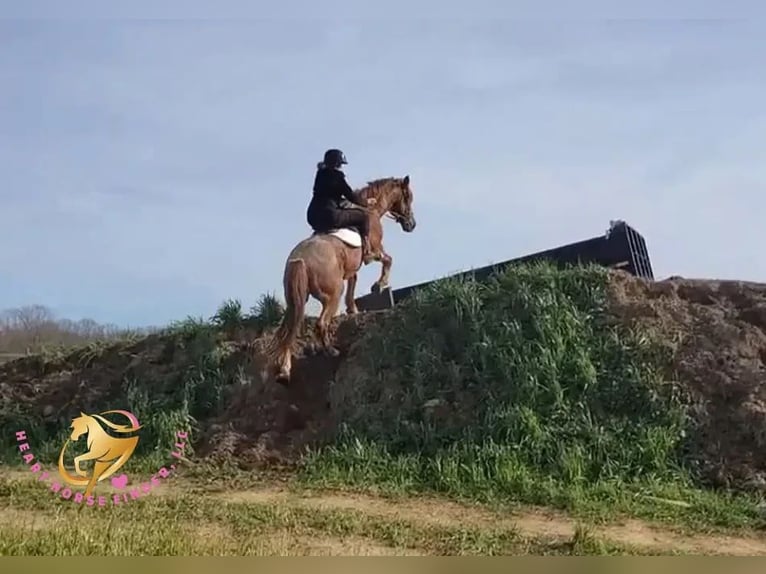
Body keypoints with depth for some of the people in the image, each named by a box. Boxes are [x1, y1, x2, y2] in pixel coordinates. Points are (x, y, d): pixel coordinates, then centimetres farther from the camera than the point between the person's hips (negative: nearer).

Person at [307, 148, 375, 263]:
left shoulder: (321, 174, 15)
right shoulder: (336, 176, -8)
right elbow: (351, 197, -4)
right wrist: (366, 204, 14)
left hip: (313, 217, 9)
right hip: (329, 216, -9)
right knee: (363, 215, -1)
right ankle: (366, 252, -1)